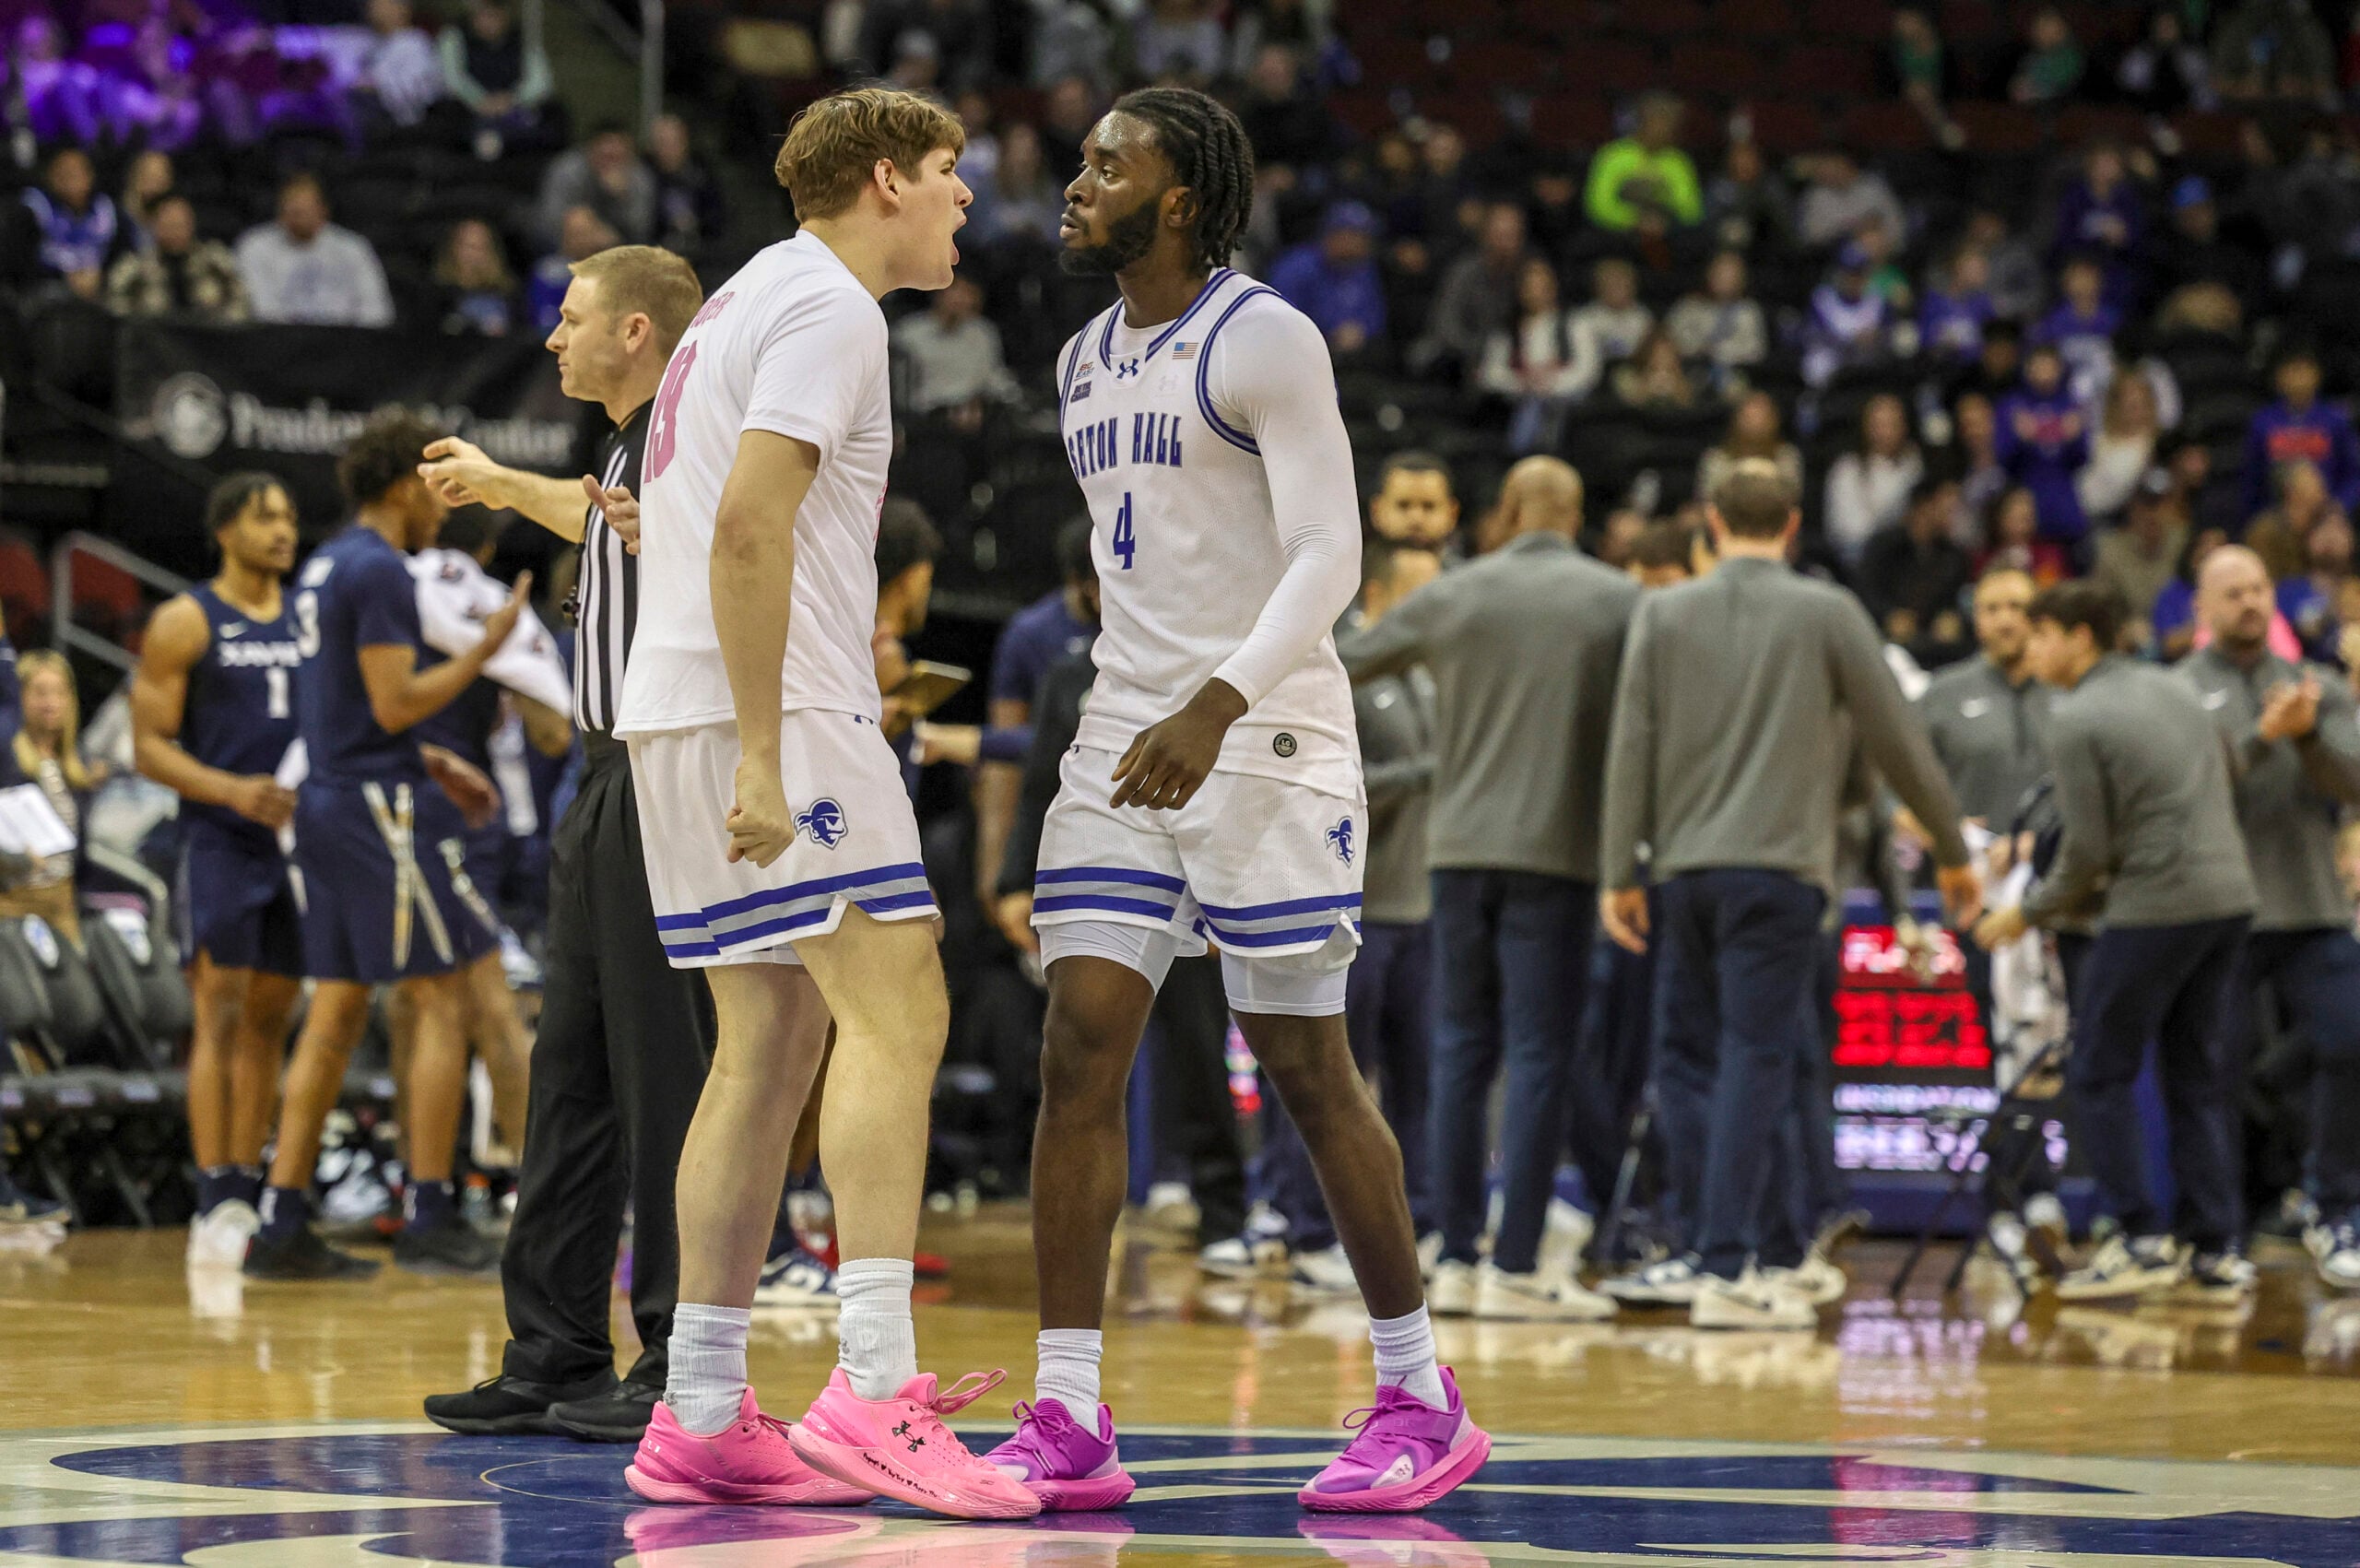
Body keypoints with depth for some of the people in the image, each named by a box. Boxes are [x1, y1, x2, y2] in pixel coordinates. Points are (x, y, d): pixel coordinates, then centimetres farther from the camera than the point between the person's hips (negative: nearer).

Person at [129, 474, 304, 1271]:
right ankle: (216, 1206, -13)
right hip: (219, 843, -5)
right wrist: (234, 791, -20)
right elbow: (149, 746, -6)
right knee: (220, 1017, -11)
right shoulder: (184, 623, -3)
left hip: (296, 841, 5)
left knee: (271, 1019, 7)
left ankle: (246, 1198, 13)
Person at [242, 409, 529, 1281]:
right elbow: (395, 703, -19)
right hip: (380, 808, -10)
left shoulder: (323, 567, 18)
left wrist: (432, 766, 23)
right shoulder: (381, 571, -13)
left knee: (336, 1016, 9)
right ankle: (429, 1221, -8)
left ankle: (282, 1225, 6)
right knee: (440, 1006, -5)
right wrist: (483, 653, -11)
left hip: (328, 803, 10)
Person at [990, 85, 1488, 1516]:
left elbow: (1329, 555, -19)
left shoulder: (1264, 341, -11)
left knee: (1307, 1069, -3)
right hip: (1126, 744, 7)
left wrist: (1217, 706, -30)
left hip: (1269, 741, -7)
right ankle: (1067, 1423, -7)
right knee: (1081, 1049, -5)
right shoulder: (1085, 364, 14)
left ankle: (1423, 1400, 11)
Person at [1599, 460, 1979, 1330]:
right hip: (1777, 868, -2)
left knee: (1688, 1061, 10)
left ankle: (1723, 1250, 6)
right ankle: (1727, 1269, -9)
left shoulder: (1662, 614, 7)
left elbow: (1631, 749, 4)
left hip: (1683, 868, 3)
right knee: (1755, 1062, -4)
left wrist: (1619, 873, 8)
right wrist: (1952, 853, 16)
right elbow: (1898, 738, 5)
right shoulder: (1825, 614, 2)